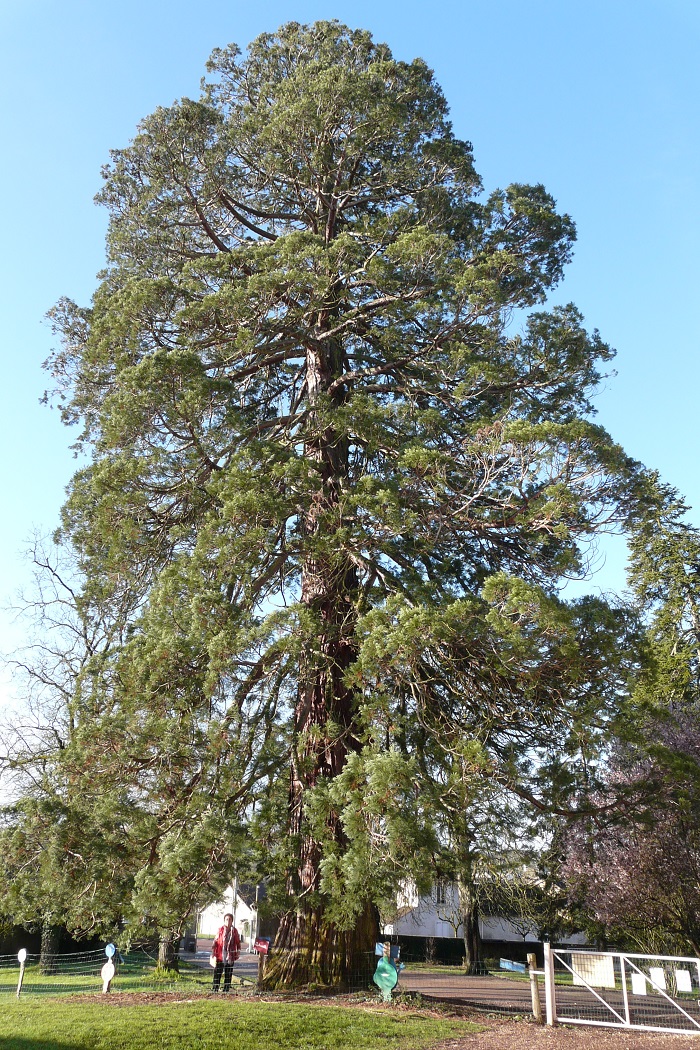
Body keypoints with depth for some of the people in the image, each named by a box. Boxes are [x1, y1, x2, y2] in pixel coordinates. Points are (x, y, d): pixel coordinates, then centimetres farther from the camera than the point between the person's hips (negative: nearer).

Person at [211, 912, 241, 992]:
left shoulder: (234, 931, 5)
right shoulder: (220, 929, 1)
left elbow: (238, 942, 11)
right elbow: (215, 941, 3)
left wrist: (238, 951, 3)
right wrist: (213, 950, -2)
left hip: (230, 955, 1)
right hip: (220, 955, -1)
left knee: (228, 974, 6)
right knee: (217, 973, 1)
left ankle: (226, 990, 15)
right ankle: (214, 989, 9)